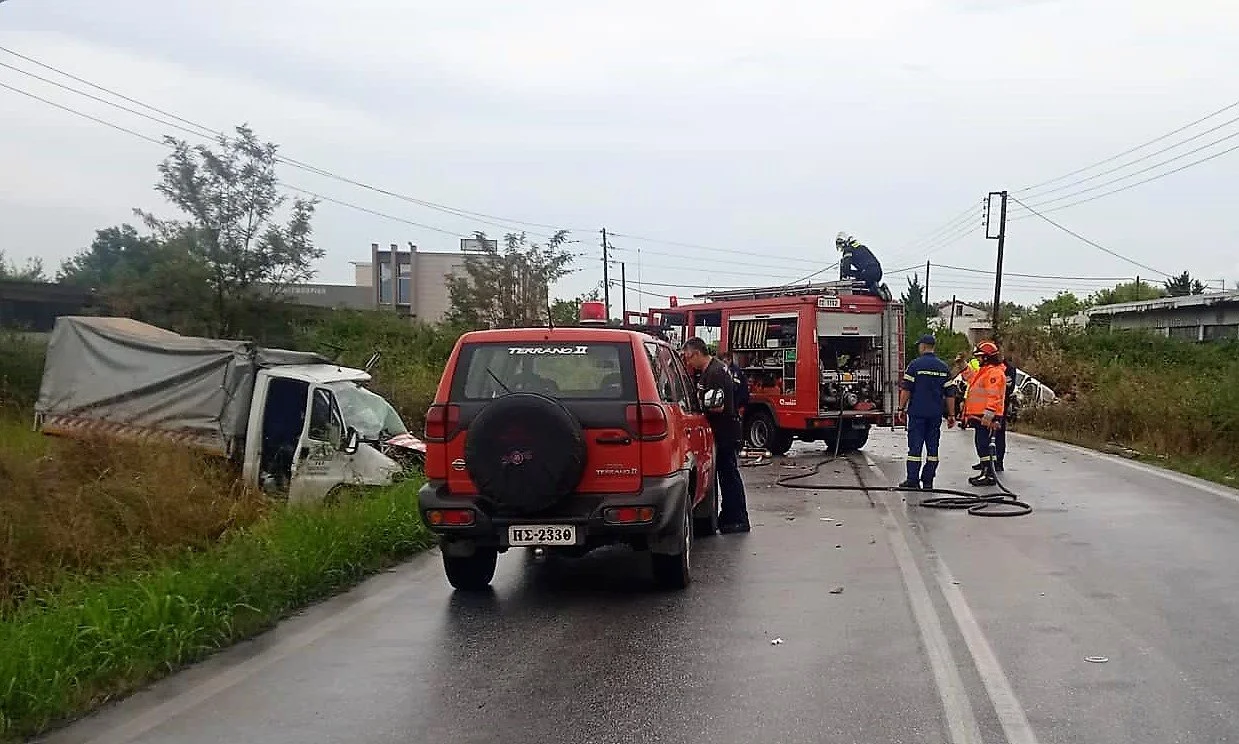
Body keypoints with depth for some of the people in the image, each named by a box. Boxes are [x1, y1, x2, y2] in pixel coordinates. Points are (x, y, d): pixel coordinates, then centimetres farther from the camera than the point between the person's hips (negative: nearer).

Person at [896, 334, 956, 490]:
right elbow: (949, 394, 7)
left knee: (915, 446, -1)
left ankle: (913, 479, -4)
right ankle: (928, 481, 10)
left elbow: (906, 389, -8)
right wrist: (951, 415, 12)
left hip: (917, 412, -4)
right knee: (933, 447, 9)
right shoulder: (943, 367, 6)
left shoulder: (915, 364, -7)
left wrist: (902, 408, 1)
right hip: (936, 414, 4)